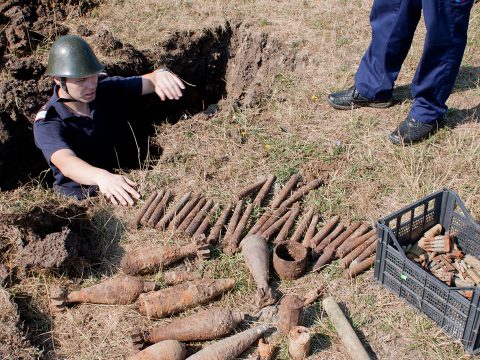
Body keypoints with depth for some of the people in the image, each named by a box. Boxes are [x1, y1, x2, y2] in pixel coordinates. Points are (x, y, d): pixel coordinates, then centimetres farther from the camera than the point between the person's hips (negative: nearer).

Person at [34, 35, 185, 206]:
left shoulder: (106, 90, -3)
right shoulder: (47, 123, -20)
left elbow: (147, 82, -5)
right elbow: (66, 163, -38)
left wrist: (160, 75, -32)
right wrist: (101, 177, -60)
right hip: (77, 201, -4)